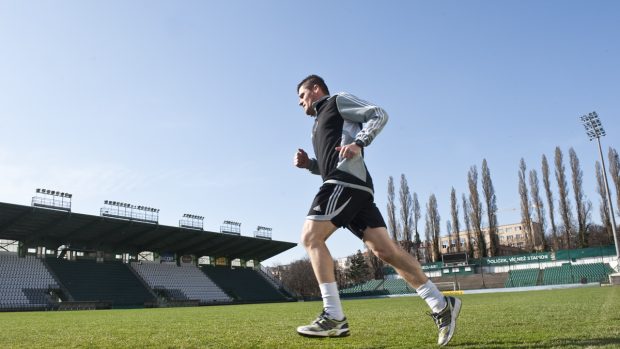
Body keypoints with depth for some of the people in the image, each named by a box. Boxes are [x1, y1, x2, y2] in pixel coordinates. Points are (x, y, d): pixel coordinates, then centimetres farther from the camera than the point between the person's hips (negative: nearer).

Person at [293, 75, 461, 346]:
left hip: (347, 181, -8)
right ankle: (440, 304, -3)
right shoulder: (320, 124, 34)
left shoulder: (338, 101, 10)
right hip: (346, 184, 8)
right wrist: (308, 163, 15)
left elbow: (379, 115, -2)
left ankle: (334, 318, -16)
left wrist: (358, 143, -17)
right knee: (384, 249, -3)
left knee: (311, 237, -14)